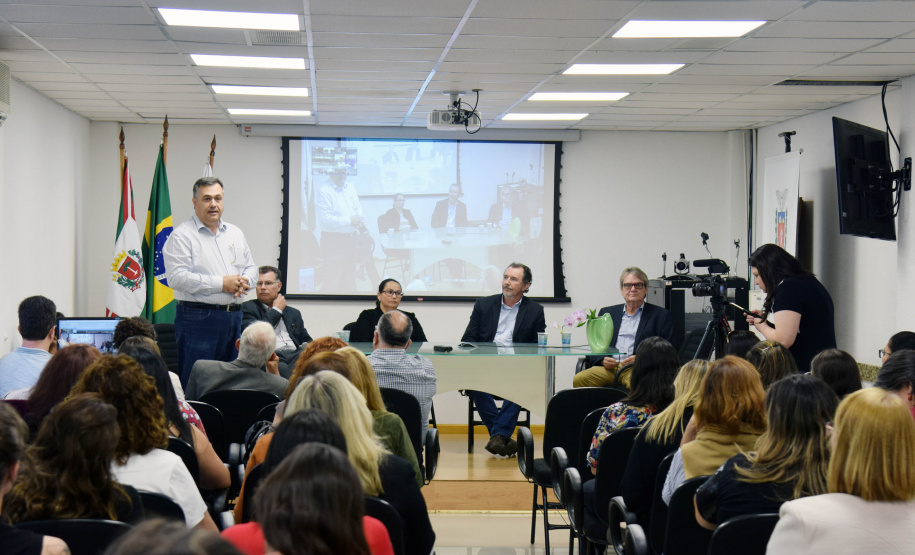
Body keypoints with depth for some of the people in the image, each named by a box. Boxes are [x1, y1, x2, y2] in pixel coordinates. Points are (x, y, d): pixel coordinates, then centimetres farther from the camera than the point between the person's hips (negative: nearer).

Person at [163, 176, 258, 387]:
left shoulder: (235, 233, 17)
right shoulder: (182, 235, -5)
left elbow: (251, 267, 21)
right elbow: (177, 277, -16)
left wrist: (244, 281, -4)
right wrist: (221, 283, -16)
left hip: (233, 317, 7)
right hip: (198, 318, -6)